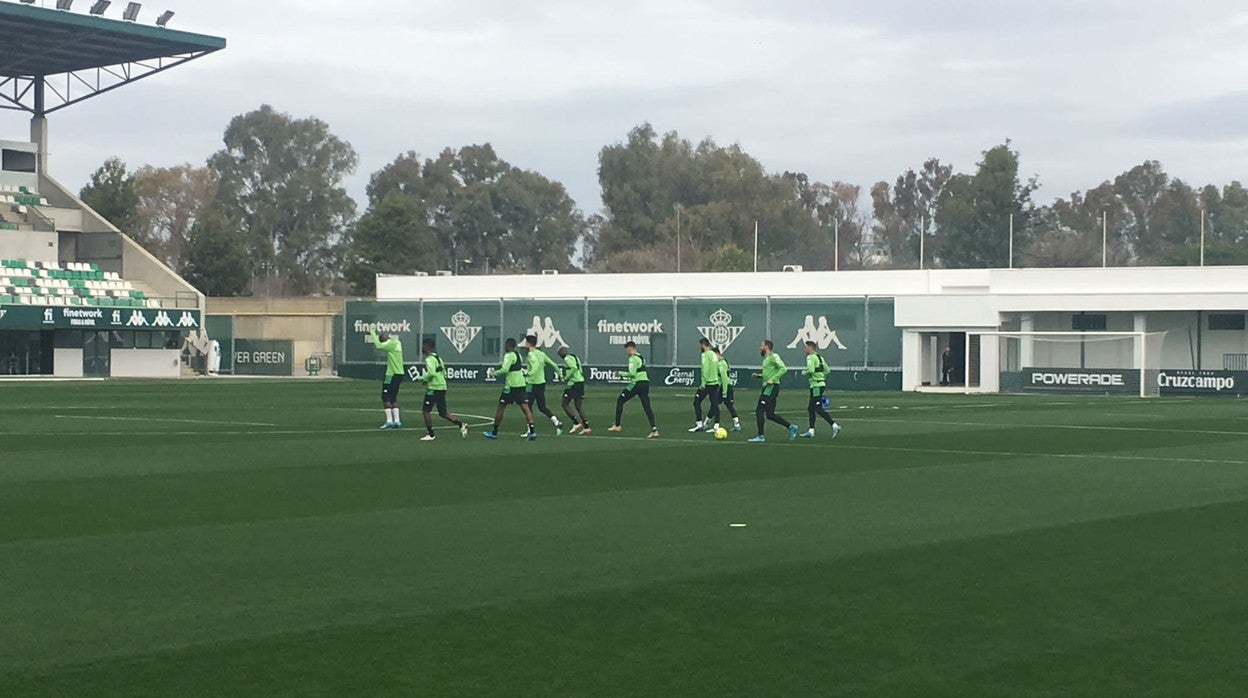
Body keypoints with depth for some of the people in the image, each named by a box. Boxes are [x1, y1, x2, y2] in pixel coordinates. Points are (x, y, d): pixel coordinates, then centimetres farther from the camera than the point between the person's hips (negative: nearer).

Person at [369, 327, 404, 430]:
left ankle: (389, 420, -9)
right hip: (400, 373, 9)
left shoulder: (391, 343, -13)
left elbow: (379, 346, -27)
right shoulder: (397, 342, 14)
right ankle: (397, 421, 9)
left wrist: (372, 332, -16)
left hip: (392, 374, -9)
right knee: (393, 397, 13)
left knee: (385, 397, -3)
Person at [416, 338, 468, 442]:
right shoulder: (438, 357, 17)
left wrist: (422, 378, -7)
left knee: (426, 410, 2)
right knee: (443, 413, 12)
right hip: (442, 387, 9)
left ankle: (431, 434, 4)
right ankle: (461, 424, -2)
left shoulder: (429, 359, -11)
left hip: (434, 388, -9)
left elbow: (431, 373, -25)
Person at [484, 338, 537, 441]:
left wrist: (494, 373, -7)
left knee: (501, 407, 4)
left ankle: (494, 432, 12)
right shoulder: (518, 354, 15)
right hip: (522, 384, 7)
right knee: (525, 407, 0)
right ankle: (532, 431, -13)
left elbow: (504, 369, -22)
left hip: (511, 385, -7)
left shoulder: (509, 355, -12)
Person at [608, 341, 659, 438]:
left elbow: (632, 373, -17)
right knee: (647, 406, 3)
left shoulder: (633, 358, -9)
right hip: (646, 382, 8)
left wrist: (620, 373, -5)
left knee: (620, 401, 6)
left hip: (637, 383, -8)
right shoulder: (641, 357, 20)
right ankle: (654, 430, -7)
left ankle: (617, 425, 8)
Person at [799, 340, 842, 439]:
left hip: (816, 385, -10)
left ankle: (834, 425, -19)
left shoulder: (810, 357, -11)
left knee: (818, 409, -12)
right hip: (821, 384, 10)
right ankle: (811, 431, 15)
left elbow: (811, 370, -24)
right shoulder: (819, 357, 17)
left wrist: (804, 372, -6)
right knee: (811, 408, 14)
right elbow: (827, 370, 20)